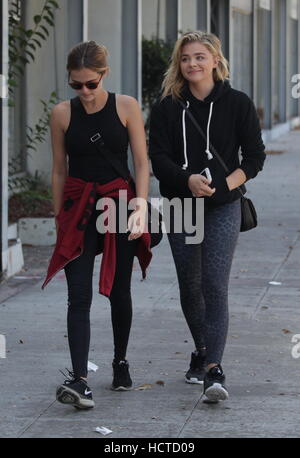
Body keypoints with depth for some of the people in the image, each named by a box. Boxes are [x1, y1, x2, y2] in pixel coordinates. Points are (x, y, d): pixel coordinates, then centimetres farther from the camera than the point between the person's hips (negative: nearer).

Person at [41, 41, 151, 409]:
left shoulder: (126, 107, -2)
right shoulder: (62, 113, 1)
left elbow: (142, 162, -3)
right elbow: (59, 170, 8)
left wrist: (140, 207, -13)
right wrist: (59, 218, 9)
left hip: (119, 202, 0)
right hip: (78, 209, 0)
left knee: (119, 290, 10)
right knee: (79, 296, -9)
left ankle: (121, 362, 31)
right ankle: (79, 380, -18)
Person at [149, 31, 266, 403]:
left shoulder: (237, 104, -1)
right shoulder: (167, 107, 1)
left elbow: (255, 156, 1)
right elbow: (159, 159, -6)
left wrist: (226, 183, -16)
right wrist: (190, 180, -25)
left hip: (223, 208, -3)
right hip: (180, 207, 3)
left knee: (215, 286, -12)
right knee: (189, 286, 13)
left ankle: (214, 371, -17)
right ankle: (202, 350, 35)